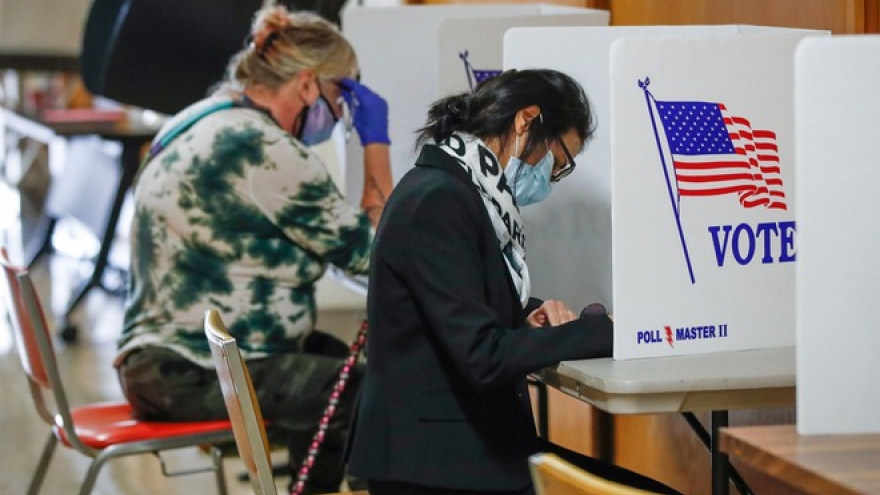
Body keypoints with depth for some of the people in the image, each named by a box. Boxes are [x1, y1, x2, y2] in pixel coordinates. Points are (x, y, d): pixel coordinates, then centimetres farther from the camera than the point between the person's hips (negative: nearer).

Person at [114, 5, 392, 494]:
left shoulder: (199, 123, 11)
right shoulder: (267, 151, -19)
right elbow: (370, 248, -12)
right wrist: (377, 140, -4)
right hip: (193, 376, -11)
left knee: (345, 362, 21)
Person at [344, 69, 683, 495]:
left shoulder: (464, 191, 11)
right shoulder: (436, 201, -18)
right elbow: (483, 357, -22)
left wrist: (531, 317, 4)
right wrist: (604, 330, -16)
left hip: (474, 442, 9)